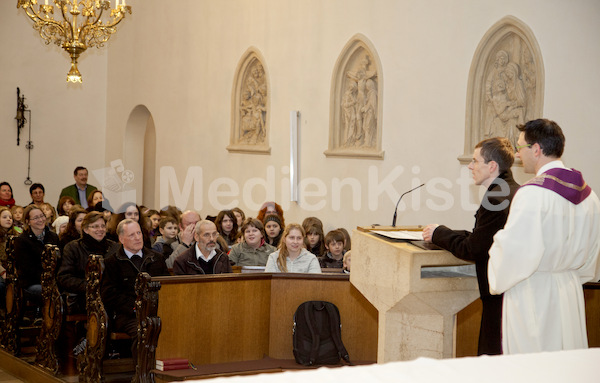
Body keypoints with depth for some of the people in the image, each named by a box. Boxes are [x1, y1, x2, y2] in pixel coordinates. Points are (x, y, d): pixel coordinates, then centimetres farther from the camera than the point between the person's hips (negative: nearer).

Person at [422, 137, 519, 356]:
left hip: (500, 294, -10)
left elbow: (473, 250, -15)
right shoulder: (516, 192, 13)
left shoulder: (496, 199, -18)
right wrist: (445, 234, 13)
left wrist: (439, 234, -1)